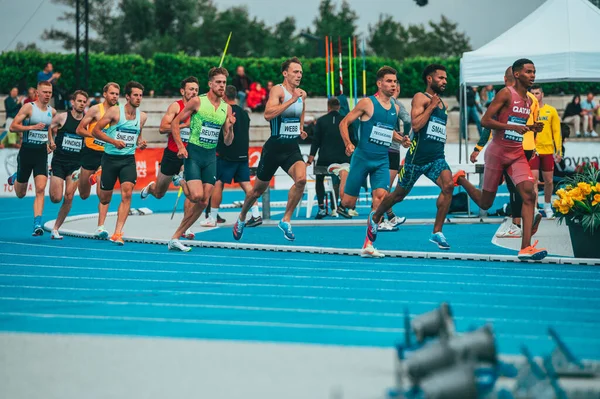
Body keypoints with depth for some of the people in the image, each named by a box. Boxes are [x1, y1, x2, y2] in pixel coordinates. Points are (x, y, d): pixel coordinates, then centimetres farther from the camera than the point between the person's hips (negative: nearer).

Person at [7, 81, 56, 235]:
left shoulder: (52, 112, 6)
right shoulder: (29, 107, -9)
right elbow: (12, 127, -15)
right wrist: (32, 127, -25)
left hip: (42, 153, 2)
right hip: (26, 151, -2)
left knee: (40, 189, -15)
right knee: (20, 194, 11)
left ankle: (37, 224, -18)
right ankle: (15, 178, 47)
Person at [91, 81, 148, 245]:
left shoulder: (142, 116, 4)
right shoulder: (114, 111, -10)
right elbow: (95, 131, -9)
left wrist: (140, 143, 1)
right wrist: (114, 141, -21)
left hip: (128, 159, 2)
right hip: (111, 158, -2)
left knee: (127, 193, -19)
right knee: (104, 199, 8)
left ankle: (117, 233, -19)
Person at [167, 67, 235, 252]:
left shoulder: (227, 109, 8)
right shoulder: (197, 102, -6)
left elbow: (227, 142, 11)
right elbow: (175, 122, -1)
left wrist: (230, 128, -9)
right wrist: (181, 146, -11)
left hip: (211, 156, 5)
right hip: (193, 152, -5)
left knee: (203, 203, -1)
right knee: (197, 196, -21)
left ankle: (175, 238, 5)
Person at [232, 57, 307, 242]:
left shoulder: (301, 94, 8)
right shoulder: (278, 90, -13)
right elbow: (268, 114, -31)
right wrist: (291, 100, -32)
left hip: (292, 149, 4)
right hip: (274, 148, -4)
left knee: (301, 179, -24)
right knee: (259, 188, 10)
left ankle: (286, 220, -10)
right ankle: (241, 219, 37)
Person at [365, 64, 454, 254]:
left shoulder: (443, 104, 17)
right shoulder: (420, 98, -5)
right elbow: (416, 125, -19)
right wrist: (431, 106, -16)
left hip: (437, 157, 5)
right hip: (417, 157, -5)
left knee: (448, 185, -22)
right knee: (399, 194, 9)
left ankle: (437, 232, -16)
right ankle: (375, 217, 38)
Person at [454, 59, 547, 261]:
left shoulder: (529, 100, 12)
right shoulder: (506, 94, -11)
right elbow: (485, 121, -17)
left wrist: (531, 128, 7)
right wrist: (513, 127, -27)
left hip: (517, 154, 6)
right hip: (498, 152, -6)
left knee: (529, 194, -16)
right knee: (485, 203, 6)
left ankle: (526, 248, -20)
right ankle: (461, 179, 37)